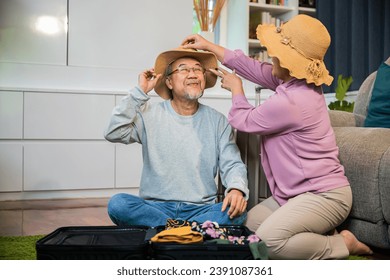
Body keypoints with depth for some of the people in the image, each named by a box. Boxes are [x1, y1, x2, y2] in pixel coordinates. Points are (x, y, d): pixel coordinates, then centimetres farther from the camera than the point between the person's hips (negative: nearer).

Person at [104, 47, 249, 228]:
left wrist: (236, 188, -22)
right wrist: (140, 92, -10)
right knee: (117, 203, -30)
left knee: (237, 211, -29)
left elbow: (232, 164, 1)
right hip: (155, 206, 0)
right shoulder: (150, 114, 4)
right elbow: (114, 134, -10)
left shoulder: (217, 121, 7)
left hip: (202, 209, 1)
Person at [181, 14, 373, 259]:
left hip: (325, 195, -10)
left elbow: (243, 120, -9)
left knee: (267, 239, -25)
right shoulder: (297, 83, 4)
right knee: (249, 223, 8)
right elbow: (255, 68, 13)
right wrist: (209, 45, 18)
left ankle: (341, 244, -5)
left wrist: (236, 88, 11)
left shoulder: (289, 101, -25)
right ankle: (320, 235, 11)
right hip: (302, 192, 10)